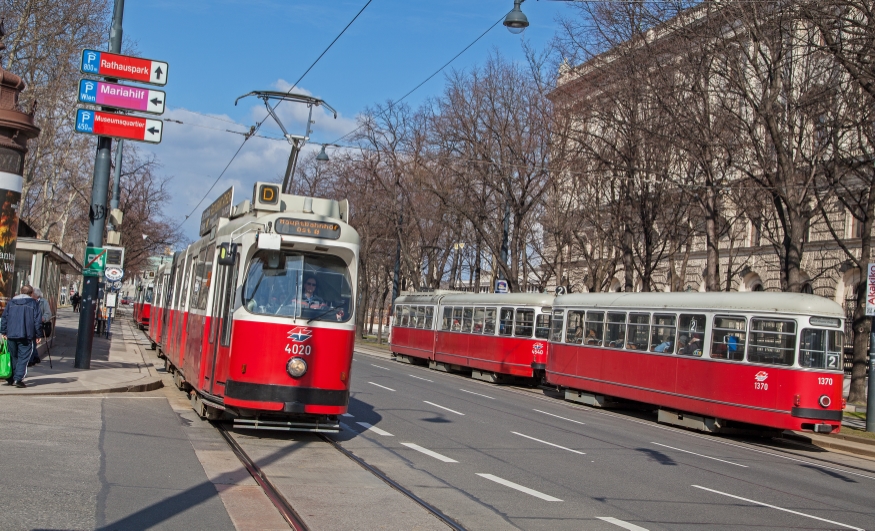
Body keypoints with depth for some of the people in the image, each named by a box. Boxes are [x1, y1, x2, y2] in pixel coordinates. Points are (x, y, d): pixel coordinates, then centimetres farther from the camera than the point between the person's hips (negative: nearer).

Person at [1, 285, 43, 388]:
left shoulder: (11, 302, 12)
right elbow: (38, 320, -2)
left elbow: (4, 317, 9)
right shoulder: (33, 303, 2)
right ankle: (18, 379, -15)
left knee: (13, 357, 16)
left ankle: (11, 379, 21)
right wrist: (38, 335, 2)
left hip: (11, 335, 4)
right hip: (26, 336, -4)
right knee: (23, 358, -3)